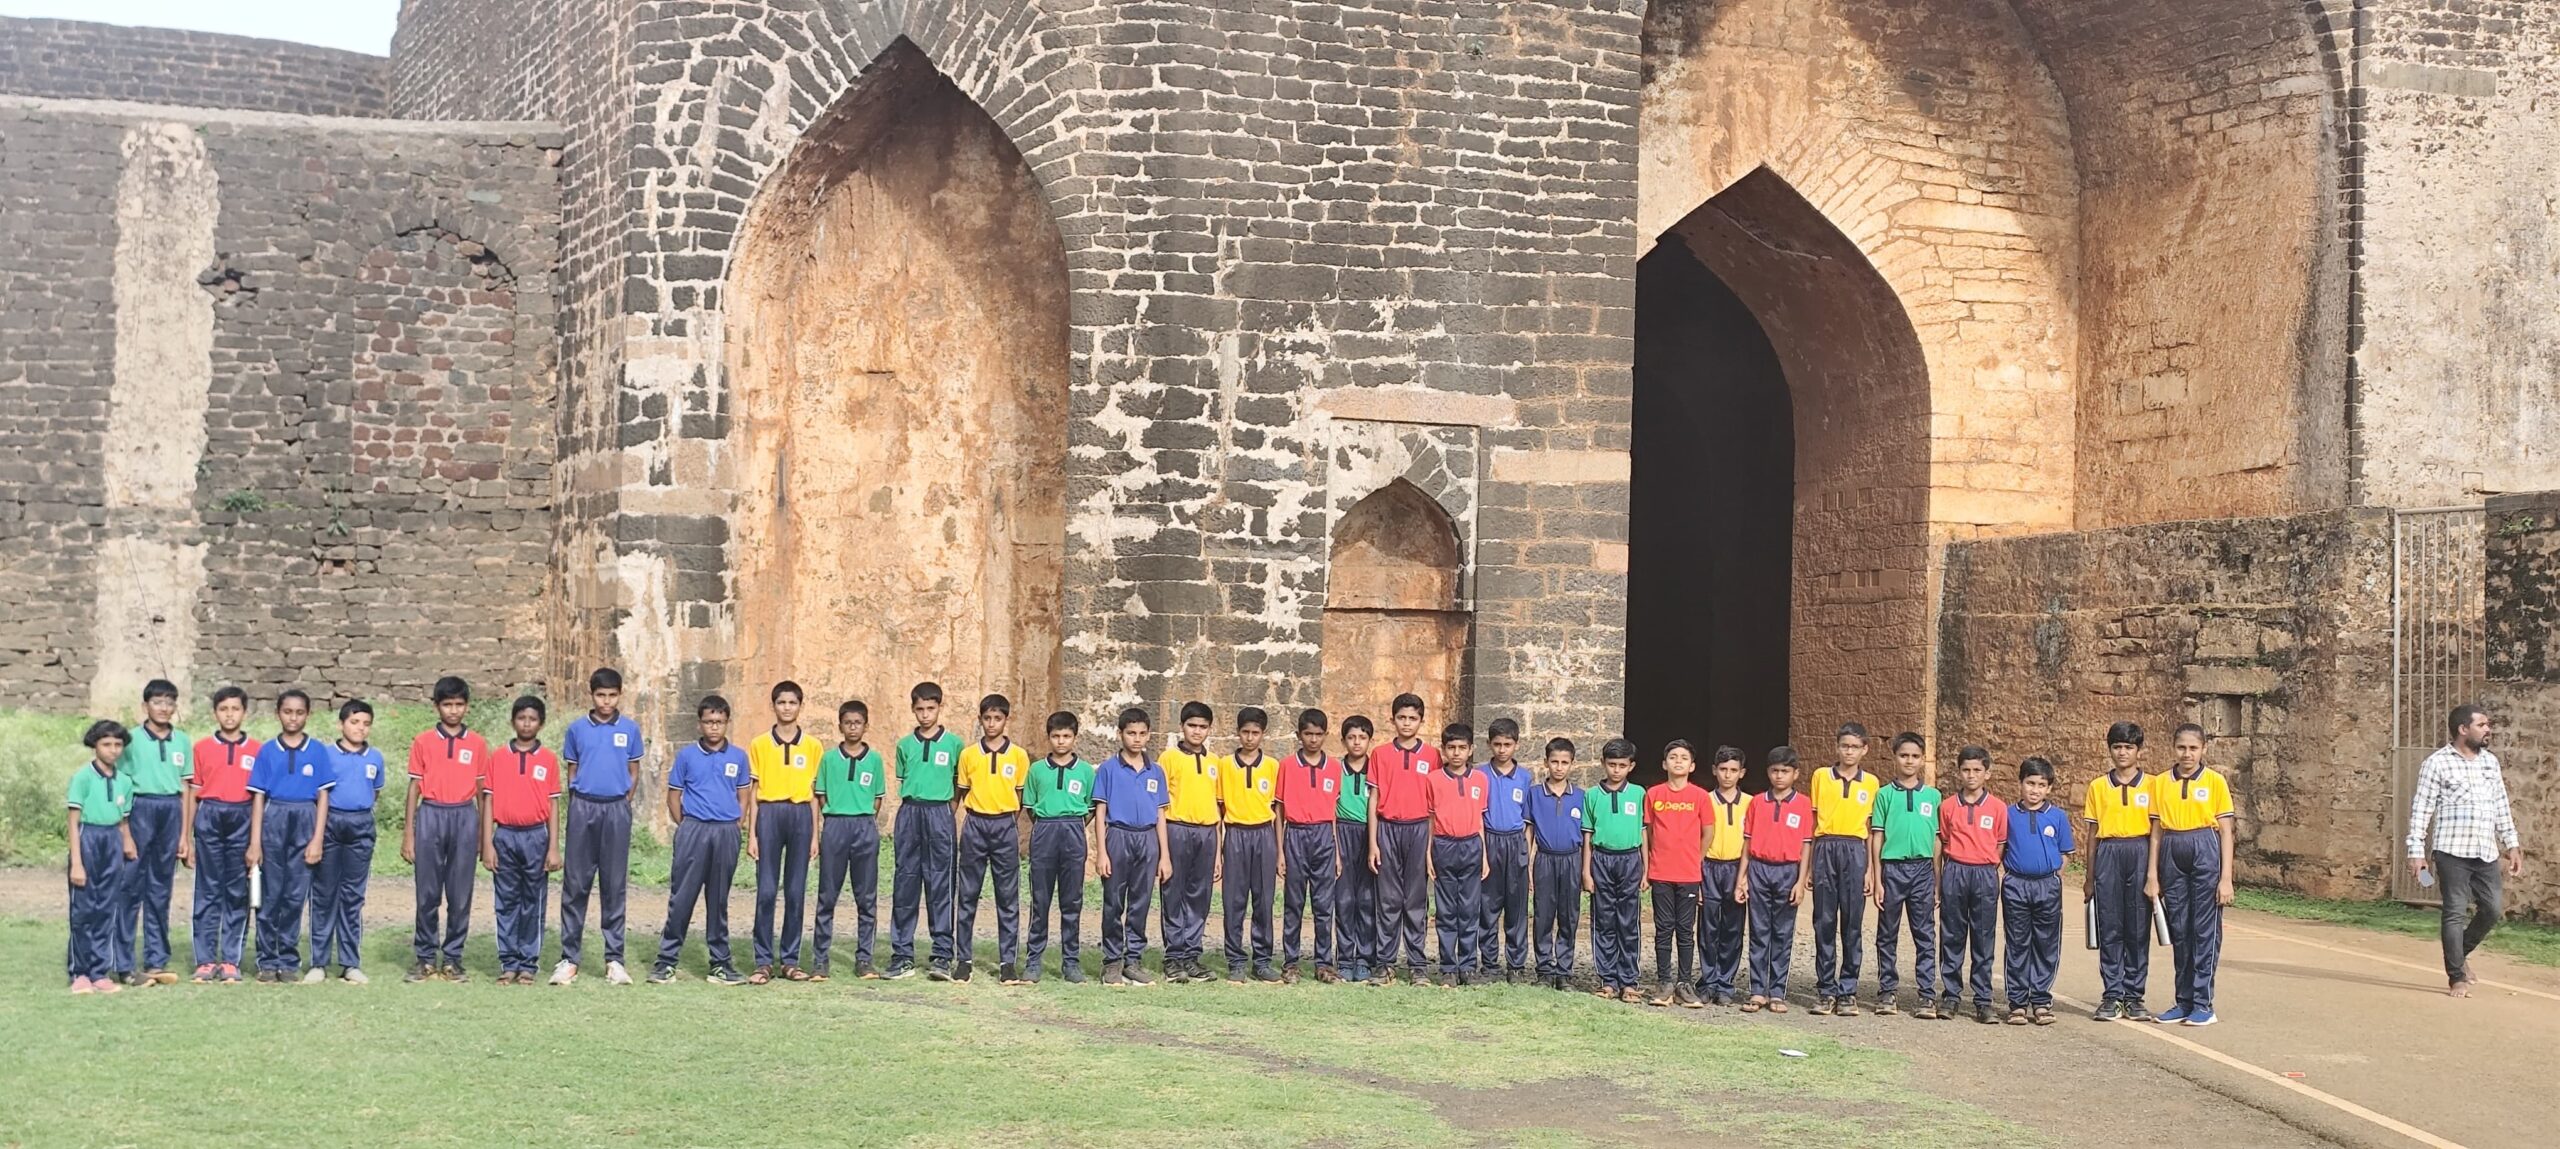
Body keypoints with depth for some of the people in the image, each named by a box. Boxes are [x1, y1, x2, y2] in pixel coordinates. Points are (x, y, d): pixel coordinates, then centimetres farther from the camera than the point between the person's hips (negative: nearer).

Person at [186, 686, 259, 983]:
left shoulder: (255, 750, 6)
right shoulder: (202, 748, 6)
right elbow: (192, 793, 9)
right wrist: (186, 836, 5)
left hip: (242, 819, 0)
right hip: (209, 817, 0)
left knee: (238, 892, 2)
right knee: (208, 891, 1)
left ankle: (231, 961, 8)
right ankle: (205, 961, 5)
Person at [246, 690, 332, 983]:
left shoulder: (317, 751, 5)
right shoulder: (267, 751, 4)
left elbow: (323, 796, 4)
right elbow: (258, 797, 4)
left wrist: (317, 839, -4)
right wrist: (254, 843, -2)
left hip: (305, 821, 0)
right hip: (273, 820, 0)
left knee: (296, 895, 2)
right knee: (271, 895, 2)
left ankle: (289, 959, 11)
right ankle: (268, 961, 9)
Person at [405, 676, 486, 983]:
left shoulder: (477, 744, 7)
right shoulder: (423, 742, 4)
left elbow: (481, 791, 10)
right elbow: (414, 787, 6)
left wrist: (483, 835, 8)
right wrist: (408, 833, 1)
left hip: (465, 817, 1)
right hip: (431, 815, -1)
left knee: (460, 894, 2)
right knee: (427, 893, 2)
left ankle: (452, 959, 10)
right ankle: (426, 958, 10)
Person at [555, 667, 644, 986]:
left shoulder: (629, 729, 6)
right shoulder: (576, 729, 6)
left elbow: (634, 772, 11)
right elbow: (570, 772, 11)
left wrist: (623, 802, 2)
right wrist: (578, 803, 3)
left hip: (617, 809, 0)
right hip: (583, 807, 0)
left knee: (615, 885, 3)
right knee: (575, 885, 1)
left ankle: (614, 959, 7)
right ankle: (569, 958, 4)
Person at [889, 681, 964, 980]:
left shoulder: (953, 743, 4)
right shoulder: (905, 745, 11)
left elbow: (960, 784, 9)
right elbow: (903, 783, 17)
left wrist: (956, 817, 3)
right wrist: (897, 820, 10)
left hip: (940, 814, -2)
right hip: (909, 813, 2)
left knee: (940, 885, -2)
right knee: (904, 884, 2)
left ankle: (942, 956, 2)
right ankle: (902, 955, 6)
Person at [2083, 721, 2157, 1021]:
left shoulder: (2151, 785, 5)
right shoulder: (2098, 786, 10)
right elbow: (2093, 833, 12)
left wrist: (2154, 872, -2)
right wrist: (2089, 877, 10)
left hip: (2140, 854, -1)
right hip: (2108, 856, 1)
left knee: (2138, 928, 0)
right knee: (2110, 928, 0)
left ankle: (2133, 996, 5)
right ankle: (2112, 996, 5)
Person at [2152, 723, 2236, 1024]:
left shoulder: (2215, 781, 0)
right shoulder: (2161, 782, 8)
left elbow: (2225, 831, 0)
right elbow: (2156, 831, 10)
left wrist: (2226, 878, -6)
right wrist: (2153, 876, 5)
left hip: (2206, 853, -3)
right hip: (2173, 855, 3)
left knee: (2205, 928, -2)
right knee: (2179, 929, 7)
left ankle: (2203, 1003, 2)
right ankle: (2184, 1001, 15)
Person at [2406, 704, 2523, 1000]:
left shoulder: (2490, 761, 13)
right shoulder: (2437, 763, -5)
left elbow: (2501, 806, 19)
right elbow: (2421, 808, -6)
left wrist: (2511, 844, 15)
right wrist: (2416, 850, -11)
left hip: (2486, 853, 6)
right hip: (2452, 852, -6)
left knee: (2493, 909, 4)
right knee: (2456, 913, -3)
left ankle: (2461, 953, 28)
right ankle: (2457, 977, 4)